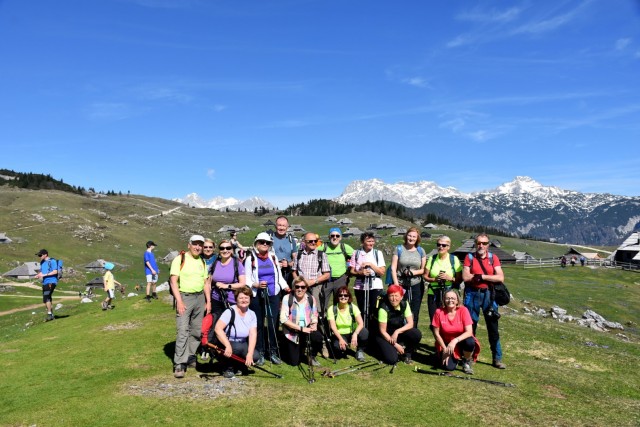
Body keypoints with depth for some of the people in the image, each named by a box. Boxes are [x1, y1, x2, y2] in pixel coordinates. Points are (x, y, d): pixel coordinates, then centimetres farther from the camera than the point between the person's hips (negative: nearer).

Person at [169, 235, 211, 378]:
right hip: (184, 297, -6)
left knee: (197, 331, 9)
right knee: (182, 331, -11)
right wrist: (179, 301, -18)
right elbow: (173, 281, -11)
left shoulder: (202, 262, 13)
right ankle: (179, 364, -8)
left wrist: (208, 301, 9)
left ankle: (190, 357, 22)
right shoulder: (179, 259, -5)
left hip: (200, 298, 6)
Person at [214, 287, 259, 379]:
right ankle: (227, 367, -6)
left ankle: (237, 367, 9)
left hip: (242, 344, 5)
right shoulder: (230, 312, -17)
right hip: (226, 344, -5)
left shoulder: (252, 314, -2)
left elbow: (253, 334, -11)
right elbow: (218, 329, -28)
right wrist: (228, 346, -38)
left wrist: (250, 353, -24)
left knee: (255, 356, -19)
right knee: (239, 348, -34)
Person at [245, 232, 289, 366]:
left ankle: (273, 352, 14)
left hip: (273, 295, 3)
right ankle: (260, 353, 15)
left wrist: (286, 287, -3)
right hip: (257, 296, -2)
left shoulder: (273, 257, 11)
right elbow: (247, 280, -3)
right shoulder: (250, 259, 1)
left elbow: (279, 277, 12)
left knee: (273, 324, 2)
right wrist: (256, 285, -21)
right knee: (259, 324, 4)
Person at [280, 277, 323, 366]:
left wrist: (314, 325, -16)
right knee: (295, 362, -1)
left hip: (307, 330, 2)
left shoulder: (311, 299, -3)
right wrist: (301, 328, -23)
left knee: (318, 337, -30)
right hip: (292, 332, -2)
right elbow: (283, 319, -19)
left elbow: (314, 317, 7)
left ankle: (312, 356, 3)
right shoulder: (287, 298, -14)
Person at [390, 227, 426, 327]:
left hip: (416, 286, 2)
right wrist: (396, 285, -9)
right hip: (401, 285, -2)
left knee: (414, 314, 4)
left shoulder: (421, 251, 10)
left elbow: (424, 269, 9)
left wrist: (414, 272, -11)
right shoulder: (398, 249, 4)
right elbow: (393, 268, -1)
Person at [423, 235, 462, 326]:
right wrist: (434, 279, -10)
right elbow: (425, 276, 9)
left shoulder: (454, 259, 1)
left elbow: (460, 279, 2)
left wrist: (450, 278, -17)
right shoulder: (432, 258, 7)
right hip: (433, 294, 2)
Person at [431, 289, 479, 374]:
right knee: (449, 367, -20)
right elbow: (436, 333, -8)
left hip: (461, 341, 0)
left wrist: (455, 341, -35)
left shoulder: (463, 310, -17)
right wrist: (445, 349, -11)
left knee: (470, 342, -34)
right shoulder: (439, 312, -16)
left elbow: (469, 332, -22)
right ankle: (456, 357, 19)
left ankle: (467, 362, -1)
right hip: (446, 343, 1)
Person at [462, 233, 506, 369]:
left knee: (493, 327, 5)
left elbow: (500, 277, -8)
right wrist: (488, 276, -10)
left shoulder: (493, 258, 3)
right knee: (470, 326, 7)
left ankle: (497, 358, 14)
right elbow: (465, 277, -11)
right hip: (472, 294, -1)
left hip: (488, 294, 1)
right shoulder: (469, 257, 0)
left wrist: (481, 276, -13)